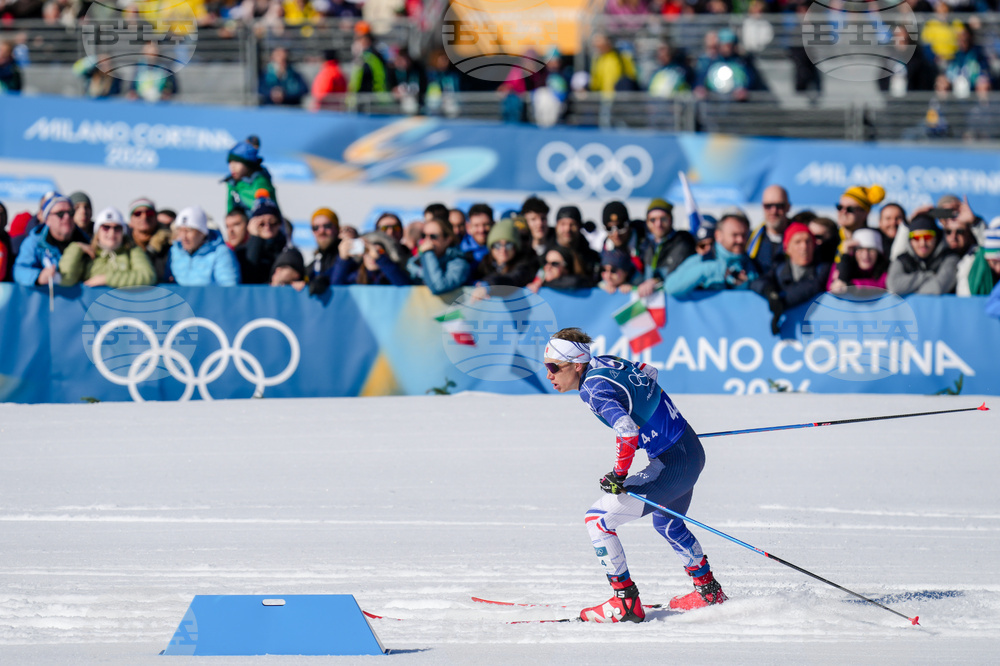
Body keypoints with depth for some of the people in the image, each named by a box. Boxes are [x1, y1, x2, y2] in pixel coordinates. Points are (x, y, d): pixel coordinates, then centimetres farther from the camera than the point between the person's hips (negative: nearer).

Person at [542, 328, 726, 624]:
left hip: (671, 466, -10)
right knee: (666, 524, 34)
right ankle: (709, 591, 47)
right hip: (692, 450, 10)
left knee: (597, 519, -8)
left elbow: (627, 432, -34)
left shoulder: (594, 389, -21)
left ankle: (626, 603, -5)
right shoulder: (607, 362, 6)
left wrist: (618, 475, -22)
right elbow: (648, 371, 25)